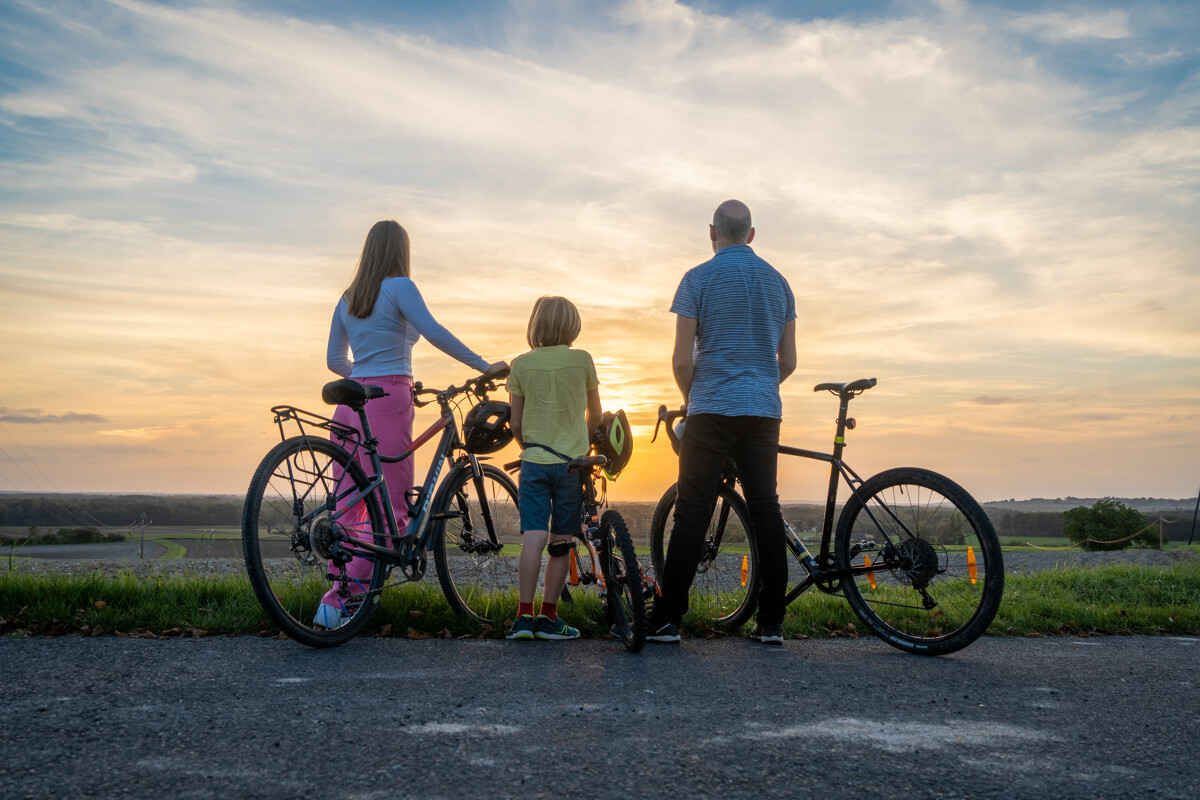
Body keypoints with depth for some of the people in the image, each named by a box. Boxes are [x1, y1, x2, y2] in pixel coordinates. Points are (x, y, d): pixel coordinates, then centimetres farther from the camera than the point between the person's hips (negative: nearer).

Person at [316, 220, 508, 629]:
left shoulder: (347, 298, 19)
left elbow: (334, 359, 22)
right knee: (391, 509, -4)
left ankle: (342, 589, 14)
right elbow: (434, 332, -15)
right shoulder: (399, 287, -1)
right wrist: (484, 366, -12)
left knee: (349, 507, 11)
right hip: (387, 402, -7)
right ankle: (338, 597, -9)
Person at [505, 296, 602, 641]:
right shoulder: (582, 360, 0)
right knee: (561, 541, 6)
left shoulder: (521, 364, 0)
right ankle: (548, 618, 10)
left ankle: (524, 615, -7)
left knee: (533, 537, -3)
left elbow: (516, 424, 4)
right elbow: (595, 415, 10)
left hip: (534, 461, 0)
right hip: (572, 461, 0)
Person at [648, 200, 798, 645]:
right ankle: (771, 622, 9)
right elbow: (788, 362, 12)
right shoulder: (778, 282, 12)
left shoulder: (699, 279, -2)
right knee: (765, 509, 7)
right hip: (765, 411, 4)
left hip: (712, 409, -4)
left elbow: (681, 361, -6)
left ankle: (667, 619, -1)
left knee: (693, 512, -3)